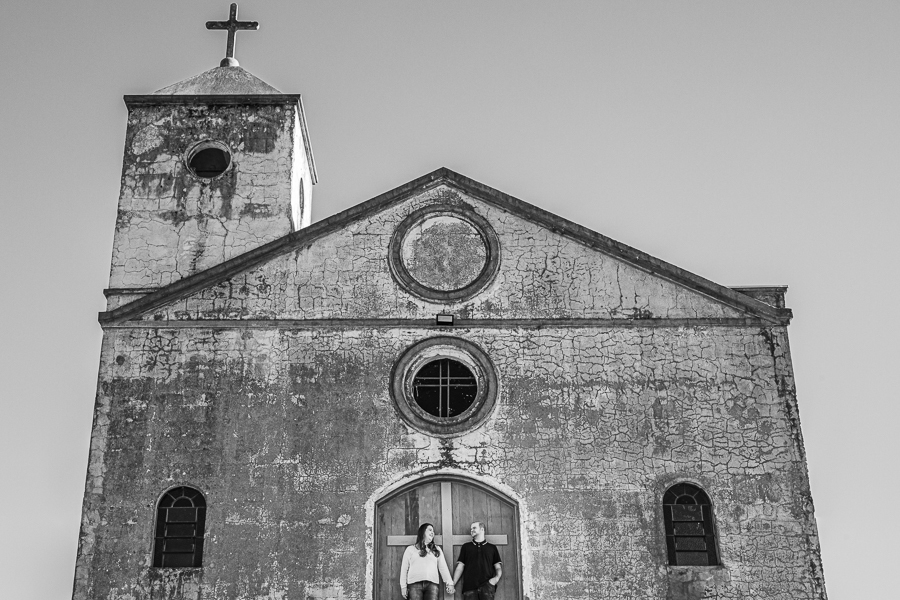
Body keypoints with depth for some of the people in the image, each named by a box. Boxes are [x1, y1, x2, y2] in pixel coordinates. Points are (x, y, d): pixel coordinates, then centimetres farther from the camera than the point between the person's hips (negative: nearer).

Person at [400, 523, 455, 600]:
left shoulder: (437, 550, 22)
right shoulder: (411, 549, 15)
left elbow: (443, 567, 12)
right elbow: (404, 568, 12)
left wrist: (449, 583, 1)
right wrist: (403, 586, 4)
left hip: (432, 584, 1)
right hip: (415, 583, -1)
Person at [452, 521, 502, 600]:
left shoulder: (492, 548, 16)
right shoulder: (466, 547, 17)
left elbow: (498, 567, 13)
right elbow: (460, 567, 13)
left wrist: (497, 578, -8)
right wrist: (452, 583, 1)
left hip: (487, 586, -1)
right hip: (469, 587, 1)